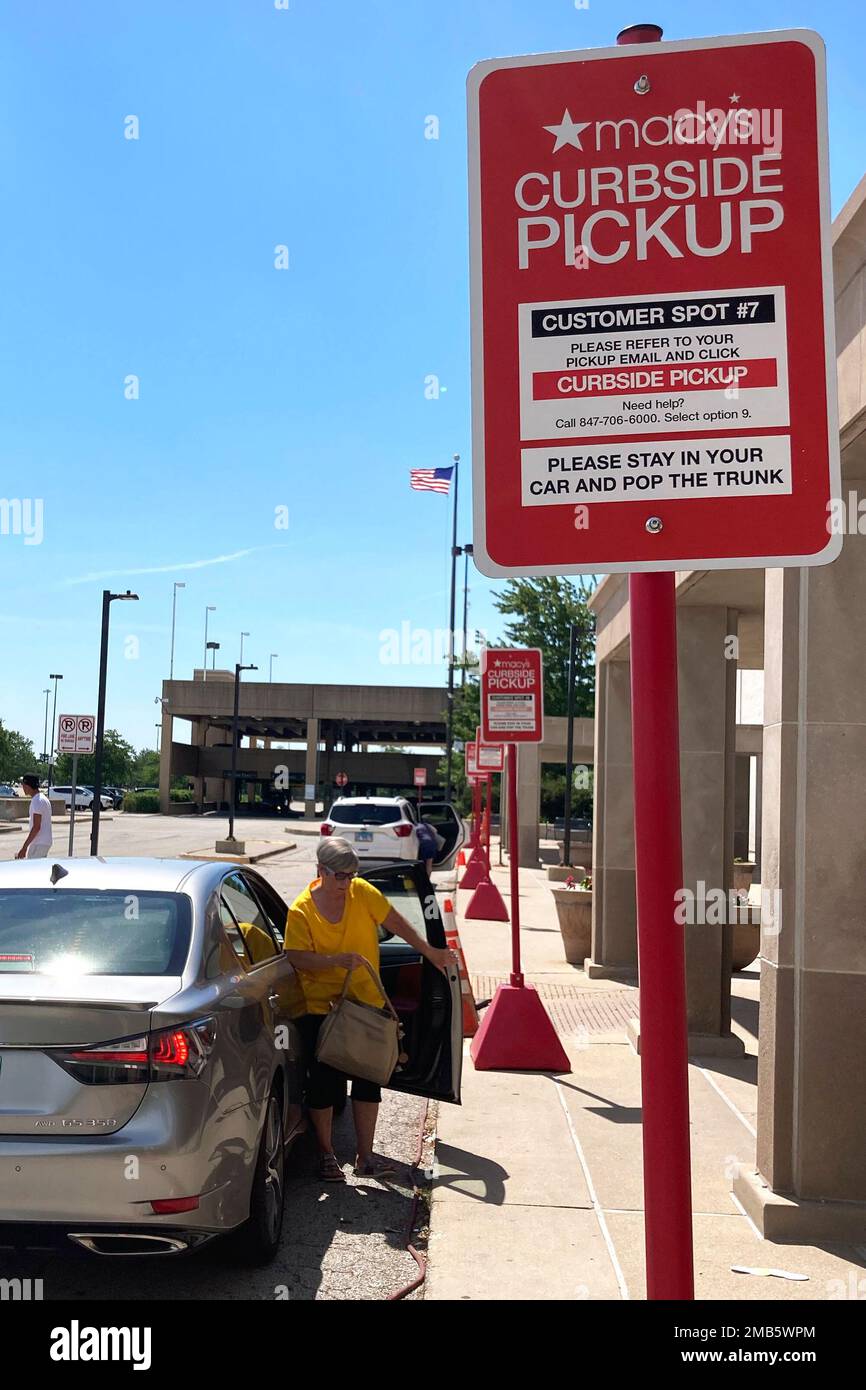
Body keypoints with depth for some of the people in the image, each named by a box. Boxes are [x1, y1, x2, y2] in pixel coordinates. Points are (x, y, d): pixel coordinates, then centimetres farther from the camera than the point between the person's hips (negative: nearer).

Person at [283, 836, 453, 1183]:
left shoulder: (363, 893, -6)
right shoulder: (301, 910, -12)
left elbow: (396, 924, 1)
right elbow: (298, 958, -16)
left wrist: (430, 952, 0)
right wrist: (337, 960, -29)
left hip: (366, 1004, 3)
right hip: (320, 1008, -3)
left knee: (367, 1080, 7)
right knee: (324, 1083, 4)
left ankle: (365, 1157, 19)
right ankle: (326, 1155, 22)